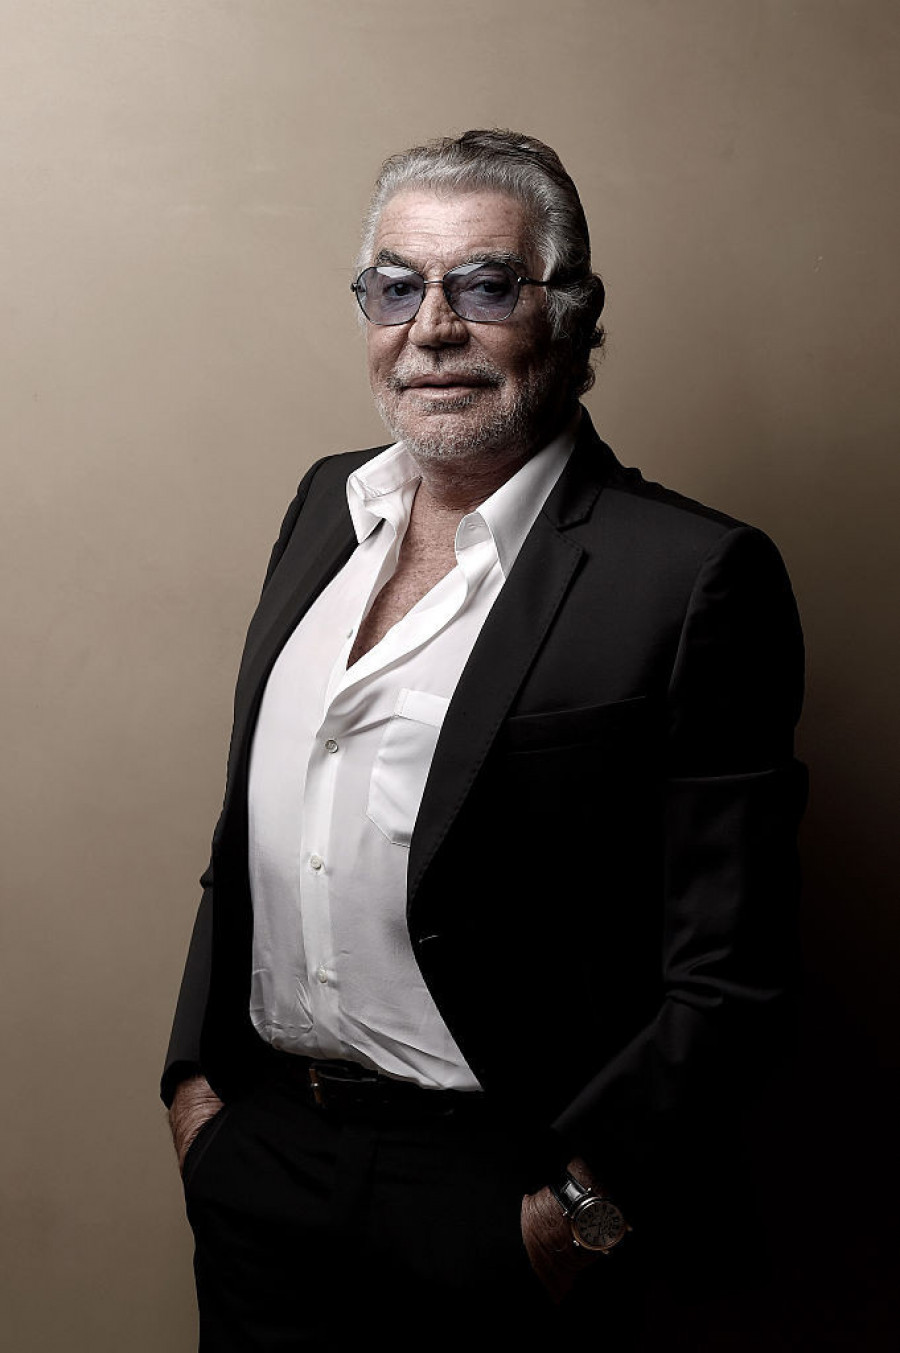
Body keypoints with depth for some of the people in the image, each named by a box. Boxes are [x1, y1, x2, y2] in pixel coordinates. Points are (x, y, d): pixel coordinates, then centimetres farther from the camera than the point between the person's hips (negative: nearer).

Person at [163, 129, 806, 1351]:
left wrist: (582, 1208, -15)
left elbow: (726, 978, -14)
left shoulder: (695, 578, -15)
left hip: (498, 1212, -5)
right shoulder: (328, 503, 6)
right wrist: (197, 1069, 9)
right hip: (255, 1152, 6)